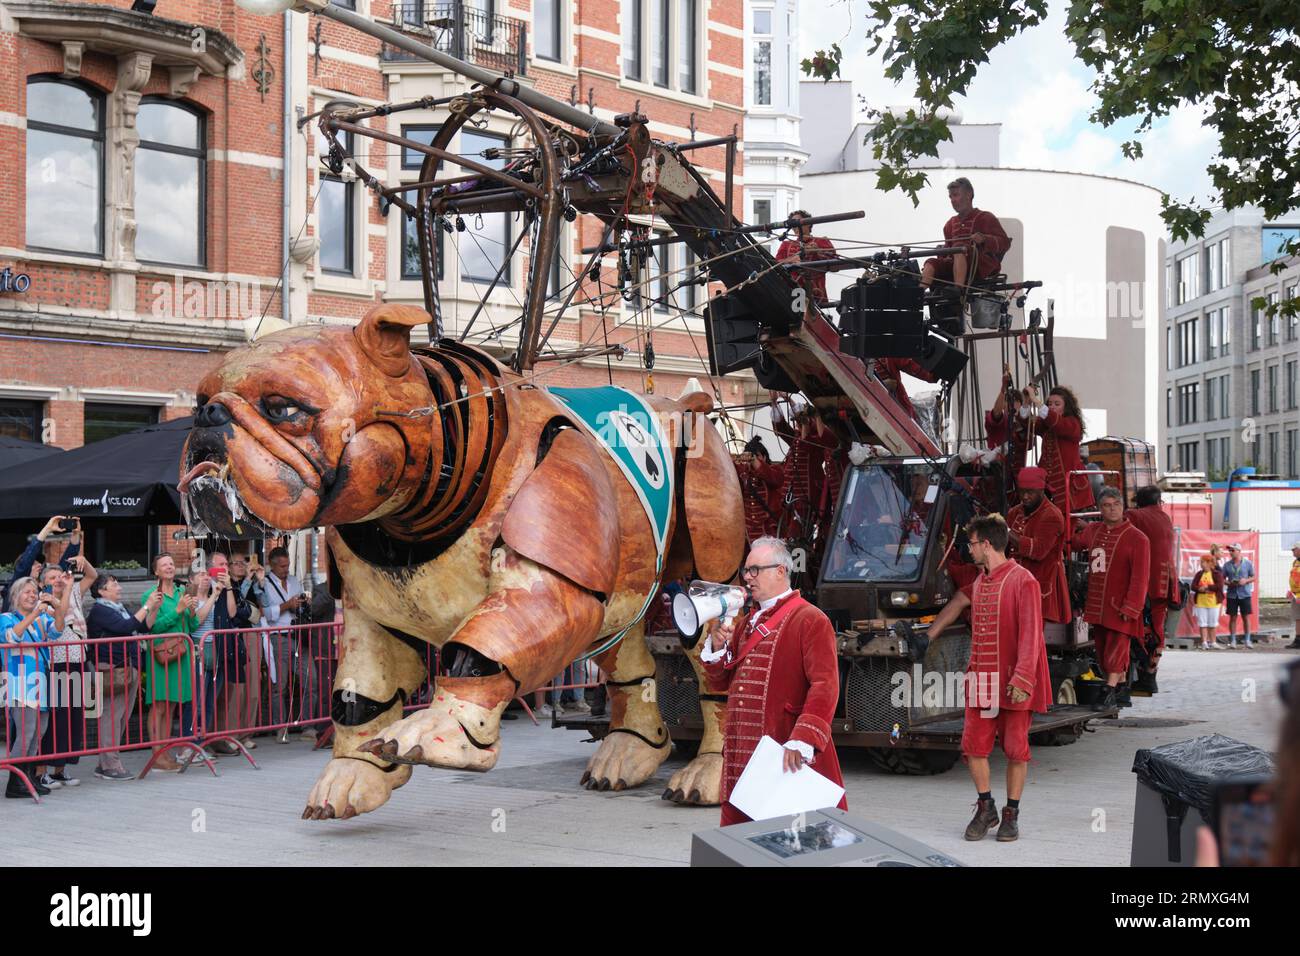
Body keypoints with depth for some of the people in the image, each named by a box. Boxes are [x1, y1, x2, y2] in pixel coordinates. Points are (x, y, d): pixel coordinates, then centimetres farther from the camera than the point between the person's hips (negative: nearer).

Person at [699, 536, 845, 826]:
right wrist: (717, 646, 2)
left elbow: (825, 687, -16)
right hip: (741, 757, 7)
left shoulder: (810, 620, -5)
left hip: (789, 758, -7)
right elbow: (720, 683, 21)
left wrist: (802, 742, -26)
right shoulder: (745, 623, 21)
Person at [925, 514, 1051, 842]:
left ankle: (1011, 815, 13)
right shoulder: (980, 580, 13)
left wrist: (1022, 679, -23)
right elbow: (959, 602, 33)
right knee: (973, 745, 2)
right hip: (981, 678, 7)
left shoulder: (1023, 581, -12)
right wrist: (929, 636, 37)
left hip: (1013, 682, -7)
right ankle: (985, 808, 18)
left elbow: (1030, 634, -17)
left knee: (1015, 748, 1)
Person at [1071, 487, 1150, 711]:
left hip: (1120, 607, -6)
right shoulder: (1092, 531, 10)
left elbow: (1140, 578, -13)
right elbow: (1073, 542, 34)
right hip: (1096, 606, 6)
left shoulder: (1137, 539, -8)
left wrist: (1130, 607, -17)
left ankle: (1110, 691, -3)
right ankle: (1121, 685, 26)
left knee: (1115, 649, -7)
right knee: (1102, 649, 11)